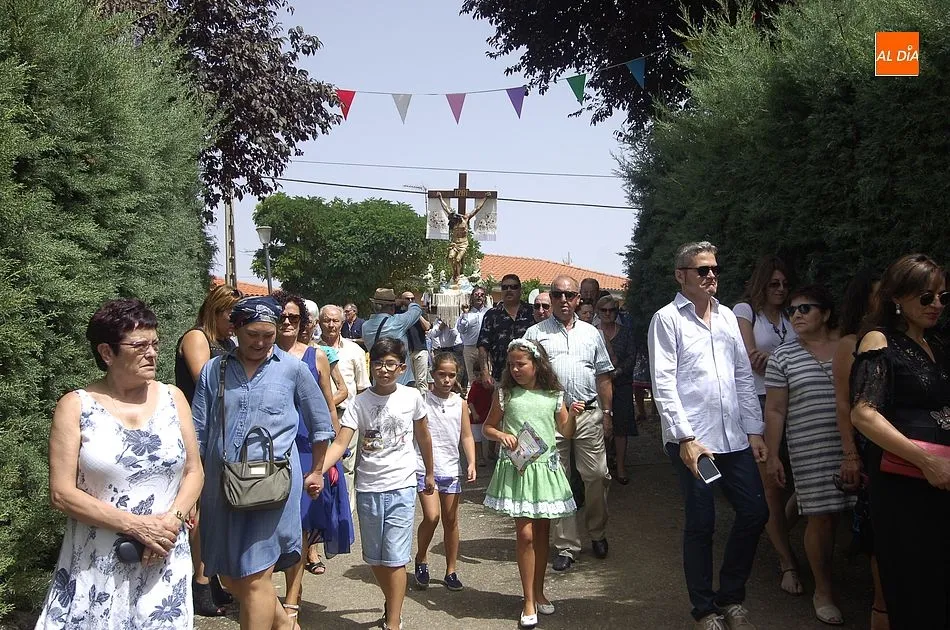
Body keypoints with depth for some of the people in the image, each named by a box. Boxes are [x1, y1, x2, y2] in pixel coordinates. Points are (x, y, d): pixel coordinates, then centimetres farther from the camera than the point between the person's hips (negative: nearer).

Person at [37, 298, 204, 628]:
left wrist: (172, 520, -12)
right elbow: (61, 493, -9)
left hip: (165, 562, 2)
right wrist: (137, 525, -16)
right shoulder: (76, 406, -4)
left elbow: (194, 471, 7)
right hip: (97, 567, -2)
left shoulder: (172, 398, 4)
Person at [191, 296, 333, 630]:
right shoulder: (213, 371, 6)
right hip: (221, 485, 4)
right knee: (228, 576, 14)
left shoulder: (293, 369, 0)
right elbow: (198, 435, 8)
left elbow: (321, 423, 11)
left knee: (254, 578, -5)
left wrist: (317, 471, 17)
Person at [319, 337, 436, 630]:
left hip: (401, 488, -2)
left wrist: (429, 473, 20)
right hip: (368, 488, 2)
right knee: (374, 558, 14)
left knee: (395, 558, -6)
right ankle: (392, 604, 37)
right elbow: (340, 444, -14)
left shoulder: (412, 397, -4)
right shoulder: (360, 403, -6)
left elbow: (423, 437, 11)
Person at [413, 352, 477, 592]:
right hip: (425, 467, -3)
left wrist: (471, 463, -3)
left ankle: (451, 570, 22)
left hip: (450, 468, 3)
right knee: (431, 516, -13)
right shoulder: (421, 400, -5)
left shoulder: (460, 404, 5)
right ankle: (421, 560, 13)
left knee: (451, 520, 9)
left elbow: (466, 437, 9)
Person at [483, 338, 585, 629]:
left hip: (545, 467, 2)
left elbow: (566, 433, 9)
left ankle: (539, 591, 29)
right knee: (525, 533, -7)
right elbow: (488, 427, 8)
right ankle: (529, 602, 3)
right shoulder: (505, 394, -1)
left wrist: (572, 415, -10)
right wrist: (501, 435, -12)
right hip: (516, 469, -2)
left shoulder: (553, 395, 2)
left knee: (543, 532, 11)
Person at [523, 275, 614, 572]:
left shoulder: (592, 333, 14)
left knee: (596, 476, 3)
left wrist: (607, 413, 11)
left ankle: (598, 533, 25)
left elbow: (603, 377, 16)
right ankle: (566, 546, 12)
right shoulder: (535, 333, 6)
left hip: (588, 414, 2)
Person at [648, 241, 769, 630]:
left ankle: (731, 597, 26)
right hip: (691, 440, -6)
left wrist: (755, 431, 8)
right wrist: (686, 438, -15)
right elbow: (663, 384, -10)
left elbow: (744, 377, 15)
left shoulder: (727, 317, 14)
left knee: (755, 512, 7)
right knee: (701, 523, 1)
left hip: (734, 438, 6)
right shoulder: (667, 319, -4)